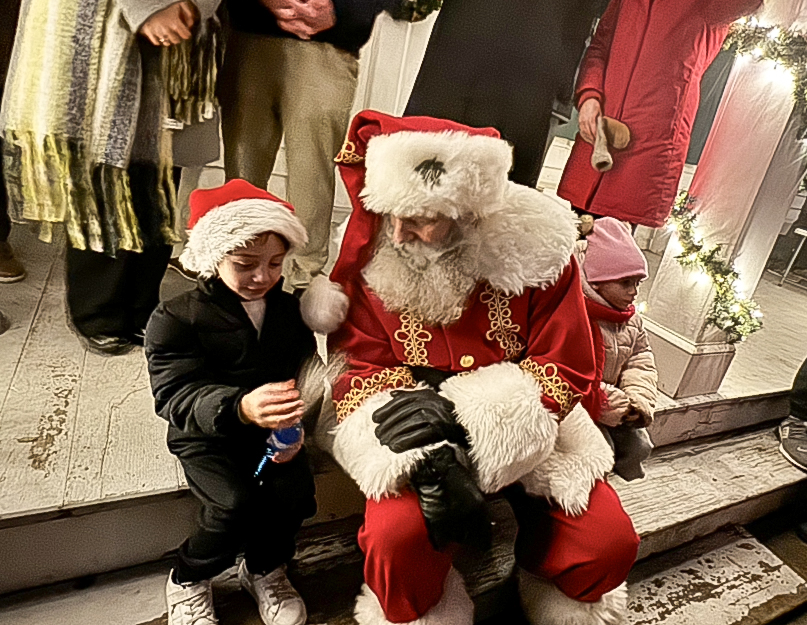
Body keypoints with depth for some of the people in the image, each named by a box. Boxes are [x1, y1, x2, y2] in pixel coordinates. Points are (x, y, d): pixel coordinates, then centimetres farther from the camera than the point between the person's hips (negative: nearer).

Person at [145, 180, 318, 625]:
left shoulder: (290, 310, 2)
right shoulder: (174, 319, -12)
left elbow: (306, 378, 1)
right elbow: (176, 395, -21)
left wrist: (294, 425, -19)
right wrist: (238, 408, -41)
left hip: (272, 433, 4)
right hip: (205, 439, -3)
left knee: (294, 491, -18)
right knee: (238, 502, -25)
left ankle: (264, 570, 15)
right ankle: (187, 581, 8)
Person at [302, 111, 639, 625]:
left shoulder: (535, 249, -13)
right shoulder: (371, 256, -11)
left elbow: (568, 370, -11)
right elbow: (362, 370, -9)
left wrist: (459, 410, -25)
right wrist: (429, 462, -26)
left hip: (531, 427, 1)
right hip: (418, 435, 0)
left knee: (610, 543, -9)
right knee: (397, 536, -25)